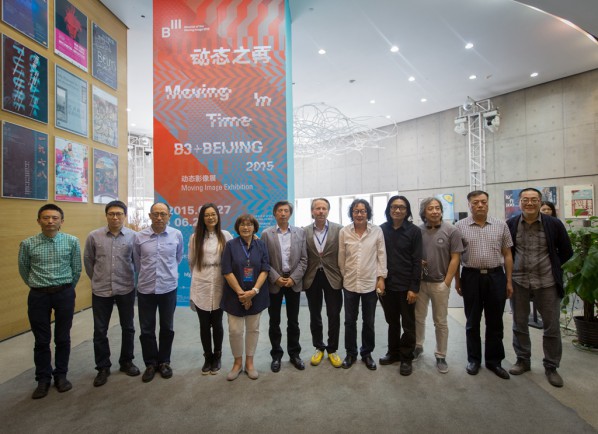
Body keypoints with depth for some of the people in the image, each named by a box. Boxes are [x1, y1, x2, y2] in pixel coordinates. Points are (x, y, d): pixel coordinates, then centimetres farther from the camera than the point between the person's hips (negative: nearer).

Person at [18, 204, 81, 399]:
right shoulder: (28, 244, -5)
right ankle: (43, 379, 27)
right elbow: (23, 270, 10)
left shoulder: (72, 242, -6)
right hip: (38, 295, 1)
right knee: (41, 340, 10)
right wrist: (37, 287, 16)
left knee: (63, 338, 11)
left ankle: (61, 375, 27)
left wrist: (66, 288, 11)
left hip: (64, 294, 0)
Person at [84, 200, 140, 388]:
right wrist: (97, 279, 13)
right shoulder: (94, 236, -4)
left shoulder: (132, 236, -7)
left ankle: (126, 362, 31)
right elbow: (88, 260, 8)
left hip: (126, 290, 0)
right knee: (100, 331, 9)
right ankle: (103, 367, 27)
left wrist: (129, 279, 7)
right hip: (101, 291, 0)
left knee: (128, 328, 12)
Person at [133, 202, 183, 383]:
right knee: (146, 329, 11)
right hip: (146, 289, 0)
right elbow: (137, 261, 10)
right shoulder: (140, 236, -6)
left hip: (169, 288, 0)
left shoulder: (177, 235, -6)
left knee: (167, 328, 13)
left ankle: (164, 362, 32)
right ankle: (150, 363, 30)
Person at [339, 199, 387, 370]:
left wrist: (381, 278, -5)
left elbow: (381, 256, -2)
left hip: (371, 283, 0)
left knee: (369, 322, 14)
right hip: (350, 283, 1)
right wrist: (344, 276, 6)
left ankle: (367, 353, 33)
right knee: (350, 321, 13)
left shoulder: (377, 231, -6)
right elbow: (341, 257, 2)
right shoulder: (344, 232, -5)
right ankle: (350, 353, 31)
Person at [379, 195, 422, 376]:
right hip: (387, 284, 3)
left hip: (406, 286, -2)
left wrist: (414, 288, -10)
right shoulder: (381, 230, 0)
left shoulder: (414, 231, -6)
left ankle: (406, 359, 26)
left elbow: (417, 261, -7)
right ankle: (393, 353, 34)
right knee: (392, 322, 17)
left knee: (408, 324, 10)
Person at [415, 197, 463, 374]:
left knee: (440, 322, 9)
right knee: (418, 318, 14)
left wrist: (447, 282, -9)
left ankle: (441, 356, 24)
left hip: (440, 283, -2)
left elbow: (455, 258, -6)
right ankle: (417, 346, 33)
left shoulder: (451, 231, -6)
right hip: (420, 282, 2)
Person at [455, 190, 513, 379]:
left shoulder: (501, 225, 3)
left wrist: (509, 281, 3)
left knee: (495, 322, 11)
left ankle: (494, 360, 27)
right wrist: (457, 280, 0)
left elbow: (507, 255, 6)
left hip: (496, 276, 2)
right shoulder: (460, 226, -2)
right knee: (472, 321, 10)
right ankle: (473, 359, 25)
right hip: (471, 276, -1)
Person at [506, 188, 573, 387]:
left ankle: (551, 367, 25)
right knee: (519, 324, 12)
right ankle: (523, 360, 29)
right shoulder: (510, 225, -3)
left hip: (546, 283, 0)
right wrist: (511, 269, 4)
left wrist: (552, 267, 4)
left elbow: (566, 251, 7)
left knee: (552, 326, 8)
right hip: (518, 282, 1)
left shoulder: (554, 224, -4)